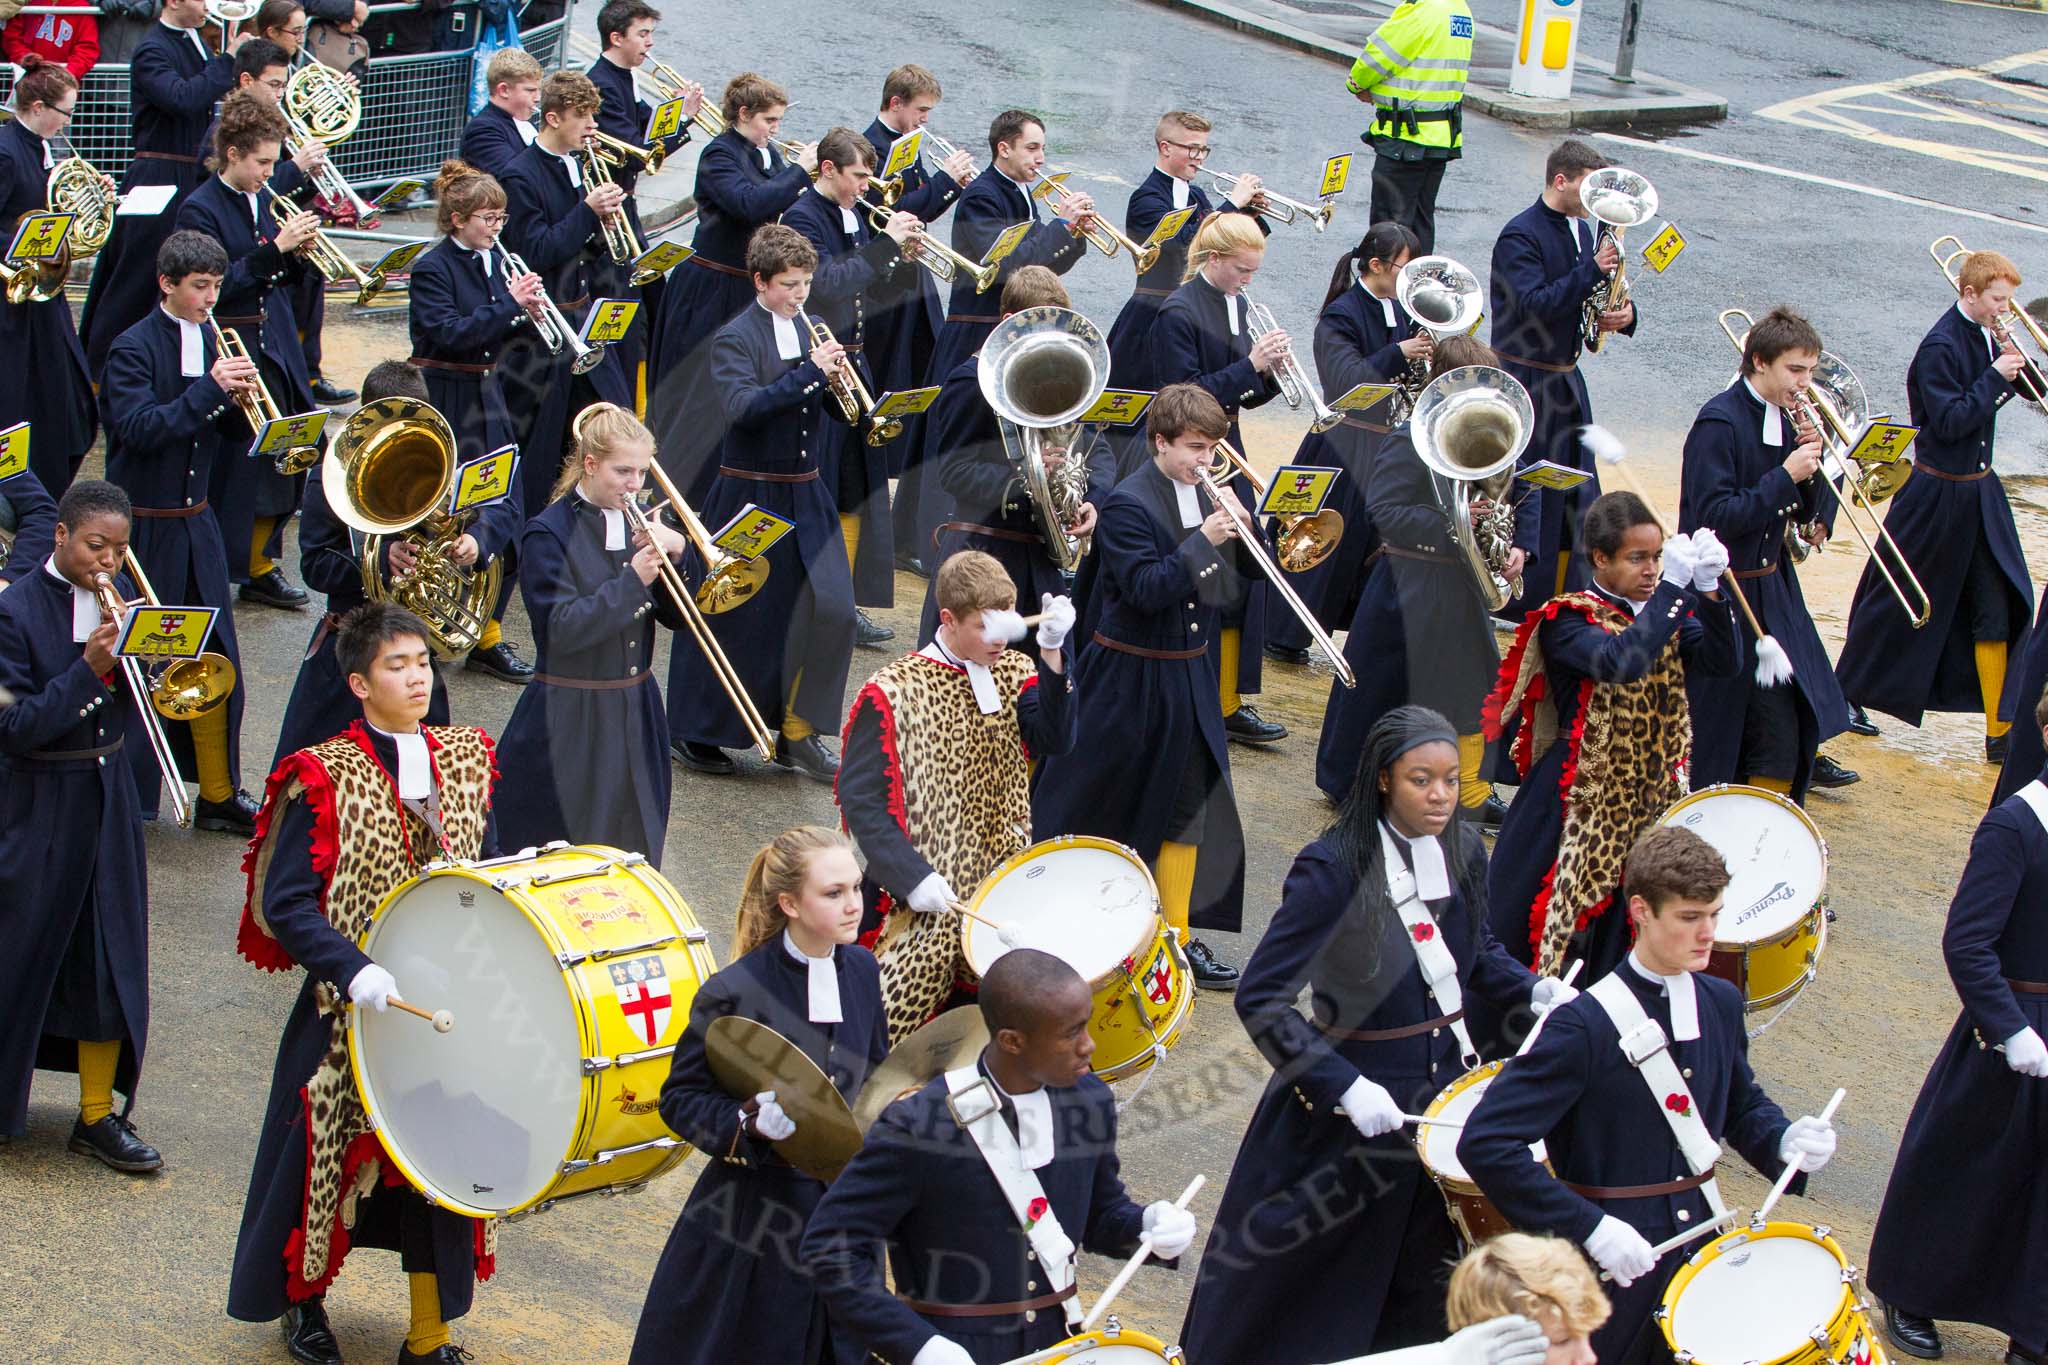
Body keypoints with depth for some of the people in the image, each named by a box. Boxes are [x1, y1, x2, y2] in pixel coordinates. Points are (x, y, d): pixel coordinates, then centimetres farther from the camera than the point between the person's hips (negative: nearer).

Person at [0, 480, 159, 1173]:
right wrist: (88, 667, -26)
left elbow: (139, 697, 2)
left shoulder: (119, 593, 2)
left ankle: (98, 1115, 15)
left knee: (110, 954, 6)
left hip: (105, 794, 5)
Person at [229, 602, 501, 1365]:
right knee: (327, 1158, 11)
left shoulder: (467, 760, 4)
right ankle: (304, 1298, 37)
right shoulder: (325, 778, -12)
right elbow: (284, 904, -16)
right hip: (351, 1011, -4)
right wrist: (357, 972, -28)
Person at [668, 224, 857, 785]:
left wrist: (836, 372, -11)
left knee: (831, 608, -5)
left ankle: (797, 731, 8)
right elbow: (744, 406, -26)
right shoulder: (735, 338, -10)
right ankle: (694, 733, 20)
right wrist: (810, 372, -28)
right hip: (749, 497, -6)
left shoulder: (810, 329, 8)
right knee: (730, 618, 4)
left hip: (804, 495, 6)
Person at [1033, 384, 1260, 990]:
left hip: (1188, 675, 7)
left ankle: (1178, 935, 15)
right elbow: (1147, 588, -25)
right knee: (1084, 798, 6)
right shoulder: (1127, 503, -16)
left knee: (1190, 802, 7)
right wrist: (1203, 539, -31)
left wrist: (1241, 527, -13)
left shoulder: (1205, 492, 5)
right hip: (1129, 679, -7)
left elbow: (1250, 570, 6)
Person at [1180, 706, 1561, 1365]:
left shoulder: (1463, 851, -3)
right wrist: (1344, 1087, -28)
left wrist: (1532, 989, -5)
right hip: (1348, 1103, -5)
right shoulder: (1334, 867, -22)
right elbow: (1260, 999, -22)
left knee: (1421, 1276, 17)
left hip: (1444, 1085, 5)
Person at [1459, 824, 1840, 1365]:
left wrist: (1784, 1141, -2)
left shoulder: (1720, 1003, 4)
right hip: (1612, 1268, -6)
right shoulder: (1584, 1025, -18)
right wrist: (1589, 1228, -26)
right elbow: (1485, 1143, -23)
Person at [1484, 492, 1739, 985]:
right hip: (1582, 795, -5)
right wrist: (1672, 588, -29)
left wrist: (1708, 590, -22)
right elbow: (1619, 663, -32)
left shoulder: (1666, 614, 6)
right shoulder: (1568, 620, -12)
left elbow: (1725, 663, -9)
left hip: (1651, 791, 5)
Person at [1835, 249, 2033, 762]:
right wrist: (1996, 376, -22)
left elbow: (2009, 390, 11)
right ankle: (1846, 694, 24)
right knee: (1897, 601, 5)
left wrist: (2013, 361, -7)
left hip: (1979, 489, 8)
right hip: (1938, 494, -8)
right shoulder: (1940, 346, -18)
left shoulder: (1985, 335, 6)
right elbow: (1950, 421, -23)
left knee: (1998, 608, 3)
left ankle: (2000, 732, 5)